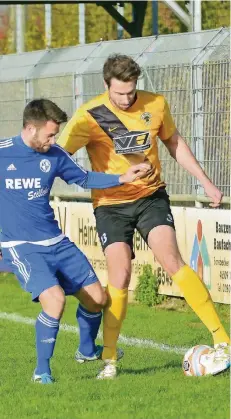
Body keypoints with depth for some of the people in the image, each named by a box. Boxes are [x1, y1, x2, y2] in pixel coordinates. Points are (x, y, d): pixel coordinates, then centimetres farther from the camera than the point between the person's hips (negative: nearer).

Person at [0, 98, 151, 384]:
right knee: (55, 298, -27)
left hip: (56, 242, 6)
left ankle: (87, 350, 37)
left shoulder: (54, 155, 1)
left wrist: (122, 178, 8)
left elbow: (84, 178, 18)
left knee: (97, 298, 7)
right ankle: (42, 370, -9)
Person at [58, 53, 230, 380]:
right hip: (110, 203, -1)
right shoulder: (90, 116, -13)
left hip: (151, 196, 1)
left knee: (171, 260, -18)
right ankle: (109, 361, 4)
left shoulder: (156, 105, -3)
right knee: (119, 276, -12)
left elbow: (175, 143, 14)